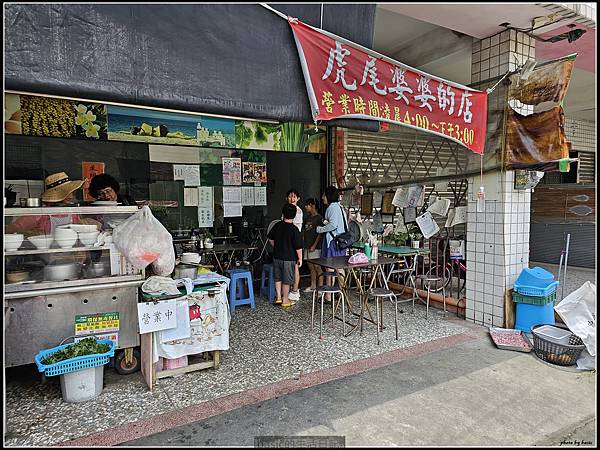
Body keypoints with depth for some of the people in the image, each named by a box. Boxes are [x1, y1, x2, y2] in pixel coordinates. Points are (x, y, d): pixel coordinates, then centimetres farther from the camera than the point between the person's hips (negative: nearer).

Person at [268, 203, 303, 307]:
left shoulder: (277, 225, 0)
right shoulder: (294, 229, -16)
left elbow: (270, 239, 12)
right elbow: (298, 246, -16)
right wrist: (300, 258, -5)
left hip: (277, 257, 5)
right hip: (289, 258, -5)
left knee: (277, 278, 17)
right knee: (287, 280, 6)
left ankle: (278, 297, 24)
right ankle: (285, 300, 15)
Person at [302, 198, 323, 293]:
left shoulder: (319, 218, -9)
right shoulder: (307, 218, 14)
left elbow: (320, 233, -13)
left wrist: (314, 245, -17)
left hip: (315, 247, -8)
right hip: (307, 246, 8)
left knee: (317, 267, -4)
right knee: (310, 267, 12)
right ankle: (313, 286, 20)